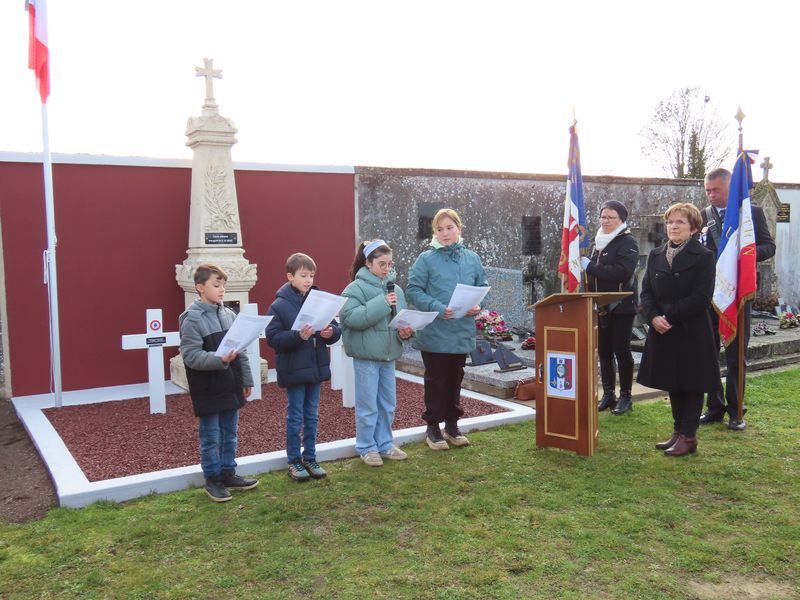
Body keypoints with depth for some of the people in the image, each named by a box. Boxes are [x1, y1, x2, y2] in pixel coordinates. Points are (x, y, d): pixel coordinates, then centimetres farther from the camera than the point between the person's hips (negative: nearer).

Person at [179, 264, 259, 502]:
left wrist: (246, 379, 13)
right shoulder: (192, 318, -12)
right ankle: (212, 479, 20)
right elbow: (190, 355, -18)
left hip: (230, 386, 6)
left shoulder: (229, 314, 7)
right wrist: (219, 359, -30)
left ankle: (228, 474, 29)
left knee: (230, 433, 16)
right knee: (211, 437, 6)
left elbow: (240, 350, 12)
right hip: (208, 389, -6)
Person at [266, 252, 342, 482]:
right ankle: (294, 461, 21)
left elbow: (335, 328, 7)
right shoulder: (279, 305, -10)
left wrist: (331, 332, -15)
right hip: (294, 370, -4)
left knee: (312, 417, 15)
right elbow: (273, 338, -14)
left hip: (316, 368, 4)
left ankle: (310, 458, 28)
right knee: (295, 417, 7)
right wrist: (298, 336, -26)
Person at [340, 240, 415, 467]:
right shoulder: (356, 288, -10)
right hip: (366, 356, -6)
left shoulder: (395, 289, 7)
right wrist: (381, 303, -24)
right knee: (368, 406, 3)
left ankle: (385, 444, 30)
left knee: (388, 404, 15)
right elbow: (351, 317, -22)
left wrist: (406, 330, -8)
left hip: (389, 355, 6)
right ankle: (366, 448, 18)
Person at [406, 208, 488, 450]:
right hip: (435, 333, -4)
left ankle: (452, 424, 30)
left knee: (455, 378, 16)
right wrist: (437, 308, -21)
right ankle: (433, 427, 20)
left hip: (463, 333, 4)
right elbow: (413, 290, -9)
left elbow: (482, 287, 13)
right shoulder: (426, 259, -7)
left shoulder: (472, 258, 5)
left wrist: (477, 306, -7)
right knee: (436, 380, 6)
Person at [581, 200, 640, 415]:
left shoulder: (628, 243, -8)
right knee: (604, 351, 9)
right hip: (601, 306, 7)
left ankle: (625, 397, 10)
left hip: (621, 306, -7)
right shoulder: (599, 242, 15)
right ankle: (608, 394, 19)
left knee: (621, 350, -1)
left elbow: (622, 271, -24)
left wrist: (590, 266, -21)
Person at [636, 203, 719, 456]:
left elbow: (702, 298, -14)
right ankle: (678, 431, 24)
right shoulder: (655, 256, 10)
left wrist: (670, 317, -18)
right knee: (672, 385, 13)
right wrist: (653, 317, -12)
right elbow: (646, 291, 6)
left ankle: (688, 436, 11)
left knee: (691, 385, 4)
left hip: (691, 333, -5)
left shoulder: (703, 257, -6)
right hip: (662, 331, 5)